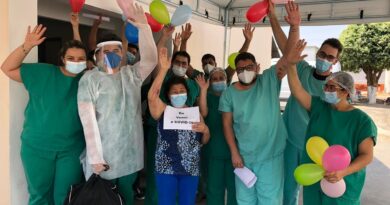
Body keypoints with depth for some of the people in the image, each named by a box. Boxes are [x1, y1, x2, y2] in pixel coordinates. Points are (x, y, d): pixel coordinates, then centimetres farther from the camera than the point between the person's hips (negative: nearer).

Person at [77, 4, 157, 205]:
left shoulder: (131, 74, 7)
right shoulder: (90, 78, -7)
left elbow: (150, 60, -8)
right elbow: (88, 120, -12)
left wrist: (143, 27, -16)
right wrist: (95, 156, -16)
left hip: (131, 152, 4)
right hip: (103, 153, -4)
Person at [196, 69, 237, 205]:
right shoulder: (207, 96, 4)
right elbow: (203, 113, -14)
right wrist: (203, 90, -24)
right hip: (214, 149, -1)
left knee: (234, 184, 6)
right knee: (214, 185, 6)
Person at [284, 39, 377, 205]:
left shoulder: (362, 121, -11)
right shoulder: (319, 106, -1)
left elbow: (367, 155, -11)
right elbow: (297, 91, -12)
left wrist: (343, 172, -26)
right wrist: (291, 65, -25)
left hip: (343, 184, -4)